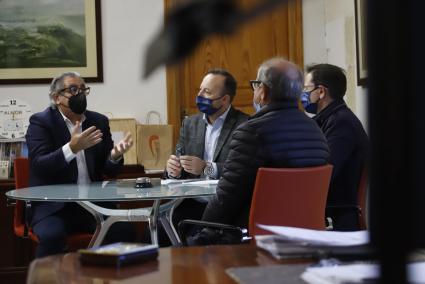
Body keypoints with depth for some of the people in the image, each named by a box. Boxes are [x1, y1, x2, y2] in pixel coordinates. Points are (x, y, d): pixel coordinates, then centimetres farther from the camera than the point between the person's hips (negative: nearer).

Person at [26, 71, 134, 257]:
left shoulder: (99, 121, 13)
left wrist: (115, 155, -12)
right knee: (52, 235, -33)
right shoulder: (40, 122, 0)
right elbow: (38, 165, -13)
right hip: (53, 205, -4)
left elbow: (110, 171, 11)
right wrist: (71, 148, -27)